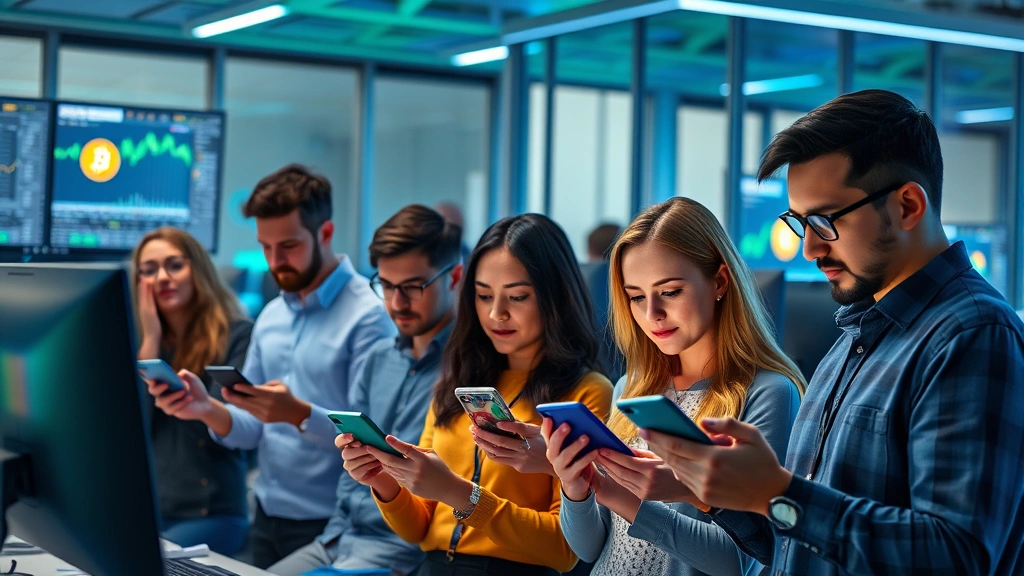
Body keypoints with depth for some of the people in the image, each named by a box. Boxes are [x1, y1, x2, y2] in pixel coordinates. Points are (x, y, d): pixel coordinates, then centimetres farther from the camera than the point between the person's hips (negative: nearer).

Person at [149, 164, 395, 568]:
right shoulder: (270, 316, 10)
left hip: (328, 528, -7)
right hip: (267, 520, 7)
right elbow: (252, 430, 8)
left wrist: (300, 415, -33)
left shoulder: (368, 315, -14)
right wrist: (209, 410, -10)